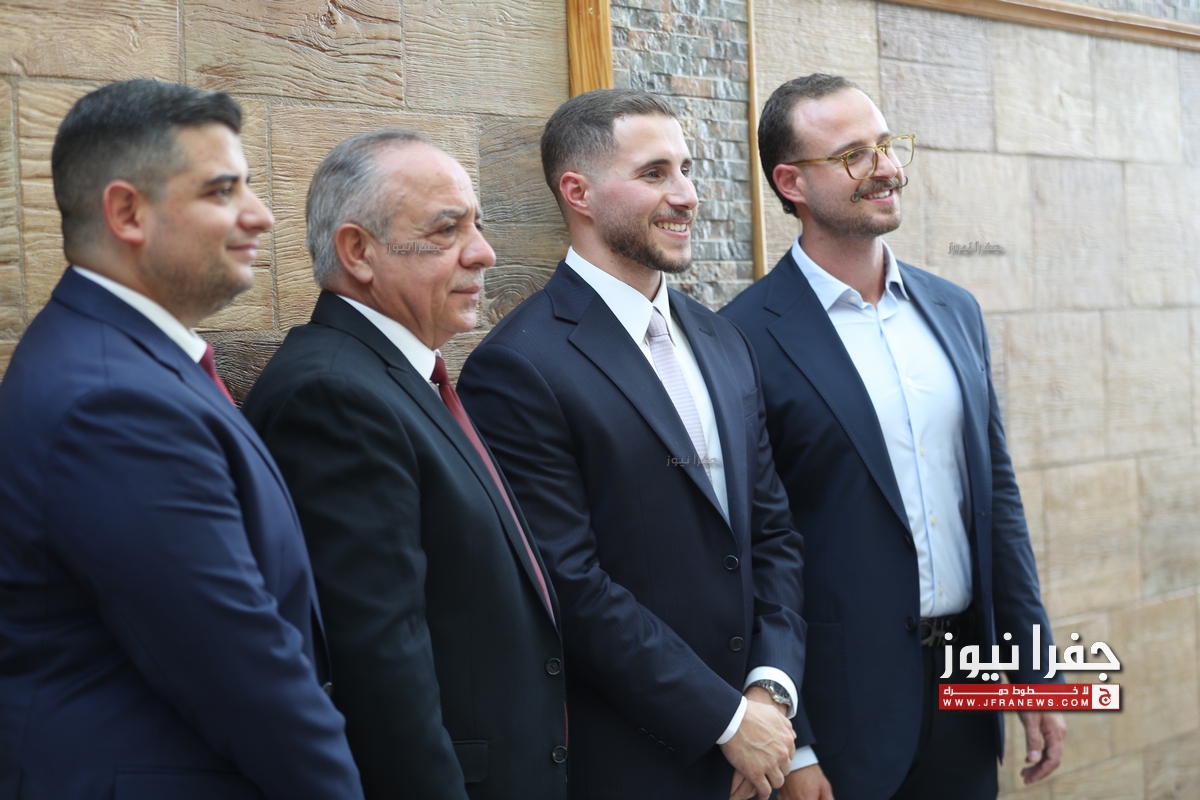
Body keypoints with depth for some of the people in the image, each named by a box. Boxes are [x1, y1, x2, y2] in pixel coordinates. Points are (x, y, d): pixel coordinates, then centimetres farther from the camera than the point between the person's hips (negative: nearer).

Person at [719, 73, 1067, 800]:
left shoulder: (954, 310, 9)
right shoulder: (749, 337, -11)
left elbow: (998, 494, 13)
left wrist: (1036, 670, 10)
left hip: (969, 684, 6)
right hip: (844, 705, -5)